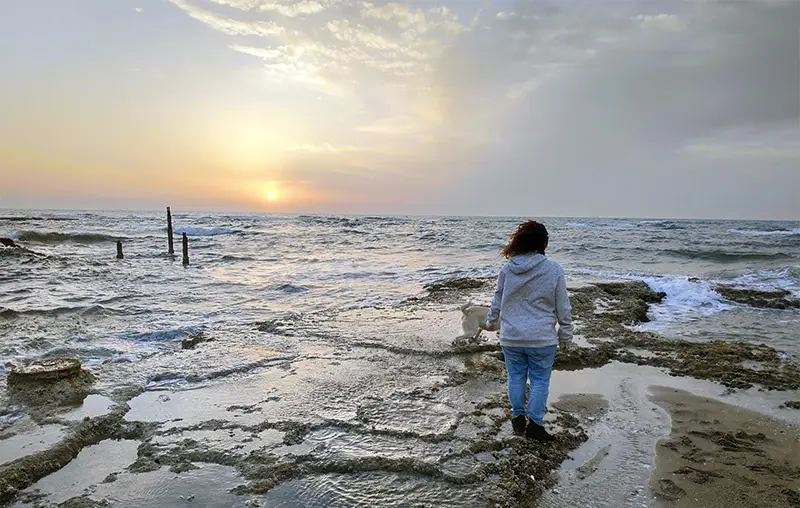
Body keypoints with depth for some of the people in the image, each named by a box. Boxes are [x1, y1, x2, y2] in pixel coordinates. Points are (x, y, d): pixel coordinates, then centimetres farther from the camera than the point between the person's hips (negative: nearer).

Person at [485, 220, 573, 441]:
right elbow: (563, 308, -5)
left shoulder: (507, 269, -6)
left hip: (511, 337, 2)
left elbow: (497, 302, 6)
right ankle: (534, 424, 18)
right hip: (542, 339, -2)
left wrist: (492, 323, 25)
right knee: (540, 380, 12)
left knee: (516, 377, 17)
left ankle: (518, 417, 30)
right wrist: (565, 337, 7)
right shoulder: (554, 270, -12)